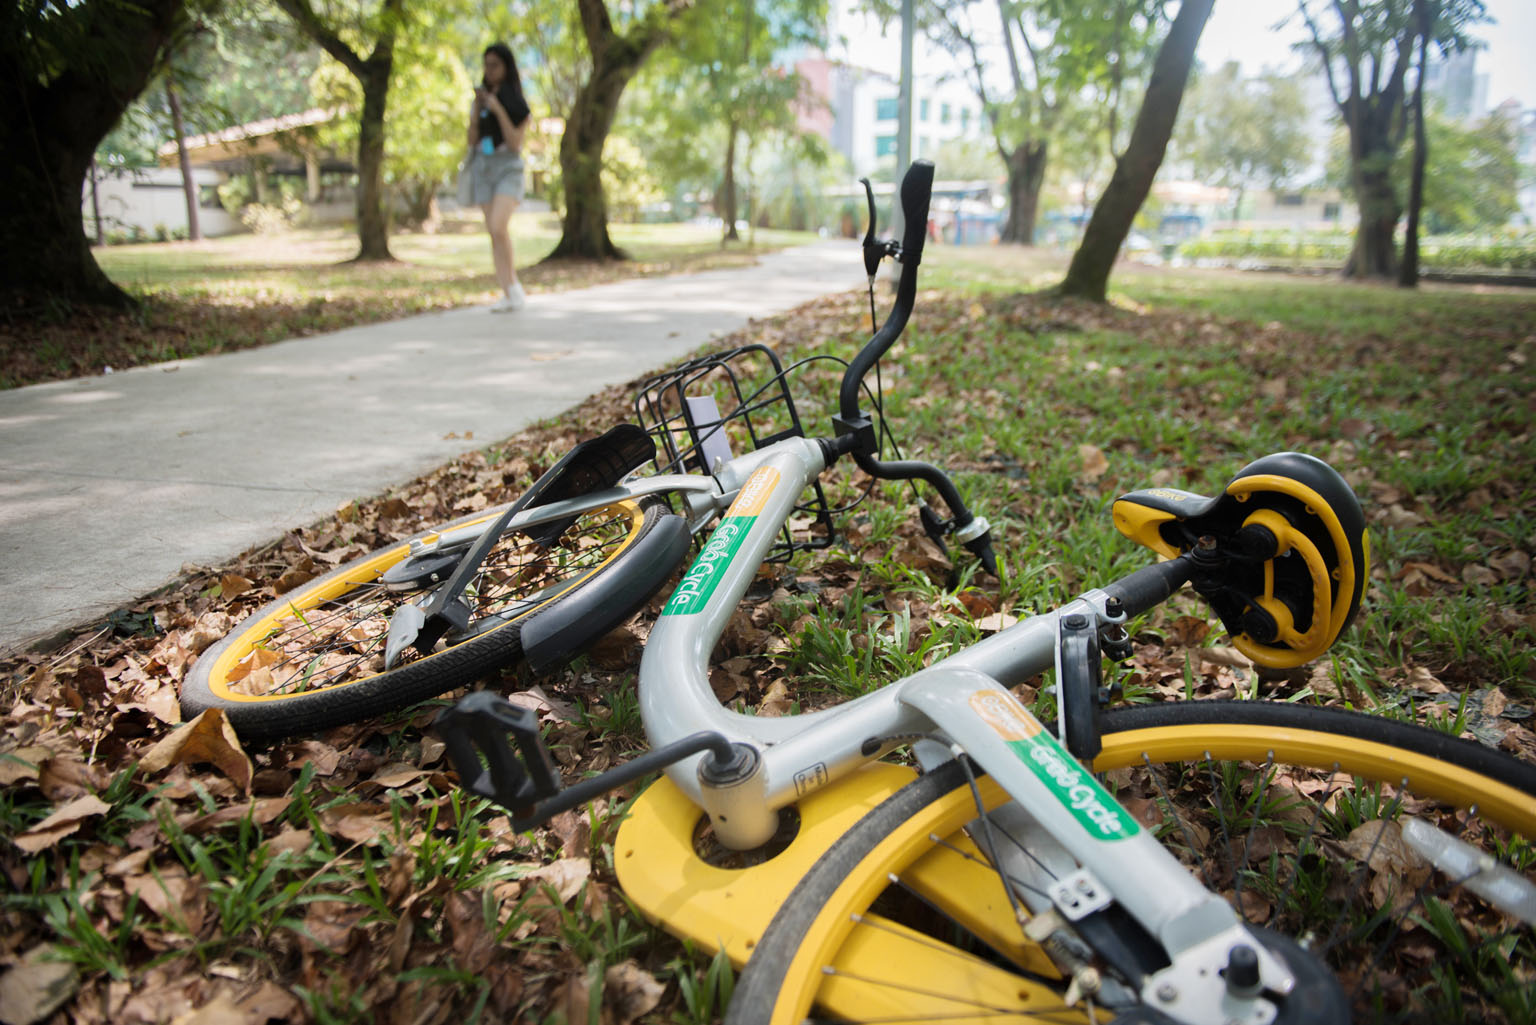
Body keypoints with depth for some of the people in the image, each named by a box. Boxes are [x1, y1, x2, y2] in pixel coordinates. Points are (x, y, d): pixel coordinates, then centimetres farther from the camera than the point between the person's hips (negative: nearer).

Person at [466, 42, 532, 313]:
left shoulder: (516, 100, 0)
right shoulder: (481, 97, 13)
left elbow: (515, 143, -9)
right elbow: (472, 140, 9)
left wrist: (498, 110, -15)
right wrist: (476, 110, -5)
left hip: (508, 168, -5)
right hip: (483, 166, 5)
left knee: (498, 227, -22)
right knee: (494, 233, 0)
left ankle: (514, 287, -8)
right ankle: (509, 293, 3)